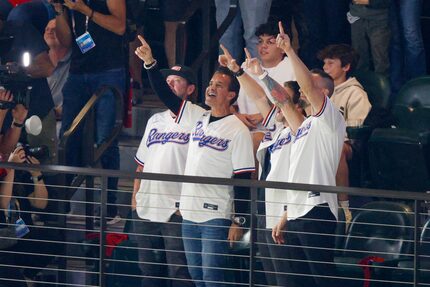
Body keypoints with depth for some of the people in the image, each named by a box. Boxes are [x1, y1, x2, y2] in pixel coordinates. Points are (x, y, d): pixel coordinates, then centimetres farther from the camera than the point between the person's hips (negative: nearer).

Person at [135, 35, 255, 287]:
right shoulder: (198, 117, 11)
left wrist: (239, 221, -14)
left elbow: (243, 180, -10)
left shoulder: (238, 130, -8)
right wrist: (150, 63, -1)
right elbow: (166, 95, 12)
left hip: (216, 218, -7)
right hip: (189, 215, 7)